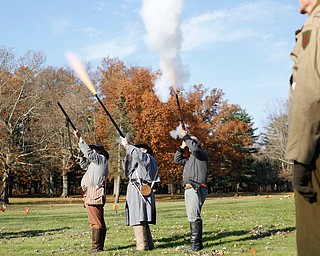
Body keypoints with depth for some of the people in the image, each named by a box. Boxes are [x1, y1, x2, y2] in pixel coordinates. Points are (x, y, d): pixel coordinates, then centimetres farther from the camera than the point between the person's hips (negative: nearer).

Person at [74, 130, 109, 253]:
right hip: (91, 195, 10)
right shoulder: (95, 162, 24)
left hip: (94, 196, -10)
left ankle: (97, 246, -12)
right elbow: (83, 165, 35)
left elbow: (88, 152, -15)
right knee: (99, 222, 11)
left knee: (95, 222, -11)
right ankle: (99, 246, 15)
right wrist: (82, 154, 20)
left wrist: (80, 138, -8)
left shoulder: (101, 159, -3)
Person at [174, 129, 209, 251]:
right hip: (189, 189, 10)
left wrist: (186, 137, -12)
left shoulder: (202, 154, -3)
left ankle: (196, 244, -19)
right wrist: (182, 147, 16)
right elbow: (177, 159, 28)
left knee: (194, 216, -16)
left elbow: (195, 148, -23)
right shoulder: (190, 158, 24)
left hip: (196, 189, -10)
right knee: (192, 217, 12)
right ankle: (197, 243, 18)